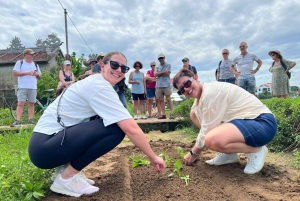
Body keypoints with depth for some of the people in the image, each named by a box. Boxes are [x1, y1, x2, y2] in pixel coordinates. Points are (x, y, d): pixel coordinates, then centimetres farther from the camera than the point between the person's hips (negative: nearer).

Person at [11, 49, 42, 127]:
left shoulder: (35, 64, 17)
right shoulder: (19, 63, 5)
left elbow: (40, 76, 20)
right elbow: (14, 73, -5)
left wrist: (37, 74, -5)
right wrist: (27, 73, -13)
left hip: (33, 87, 3)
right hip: (22, 87, -3)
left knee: (31, 103, 3)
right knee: (20, 104, -8)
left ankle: (30, 119, 8)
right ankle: (18, 121, -8)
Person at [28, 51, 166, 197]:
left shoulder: (94, 83, 12)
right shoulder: (100, 87, -18)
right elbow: (131, 129, -22)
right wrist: (153, 157, -10)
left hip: (50, 142, 10)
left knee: (114, 122, 9)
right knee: (116, 129, -21)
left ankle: (68, 169, 9)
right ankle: (66, 178, -8)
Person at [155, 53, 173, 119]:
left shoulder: (168, 65, 8)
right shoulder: (157, 67, 20)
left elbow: (167, 73, -6)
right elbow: (155, 74, 2)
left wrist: (159, 74, 3)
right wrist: (163, 72, -5)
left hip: (166, 84, -4)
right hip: (159, 85, 4)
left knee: (168, 99, -8)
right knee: (161, 100, 2)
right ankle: (163, 114, 5)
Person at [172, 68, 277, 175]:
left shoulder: (210, 92, -21)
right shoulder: (200, 95, 8)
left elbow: (208, 130, -18)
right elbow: (202, 122, 10)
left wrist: (193, 153, -4)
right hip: (244, 121, 10)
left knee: (212, 140, -36)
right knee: (194, 113, 8)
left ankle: (256, 151, -6)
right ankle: (229, 153, 9)